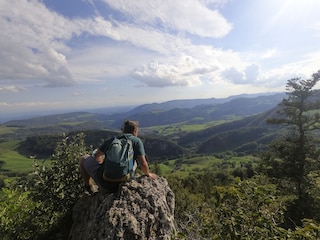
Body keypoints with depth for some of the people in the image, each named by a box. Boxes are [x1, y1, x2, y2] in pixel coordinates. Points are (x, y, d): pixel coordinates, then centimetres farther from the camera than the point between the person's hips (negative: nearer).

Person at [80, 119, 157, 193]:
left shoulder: (110, 140, 4)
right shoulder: (137, 141, -5)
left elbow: (97, 156, 17)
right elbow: (143, 164, -11)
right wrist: (148, 174, 9)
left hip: (103, 182, 1)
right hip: (120, 184, 0)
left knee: (84, 158, 24)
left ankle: (88, 187, 34)